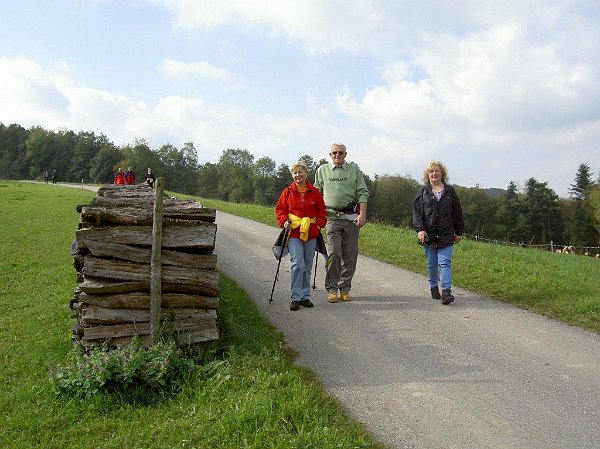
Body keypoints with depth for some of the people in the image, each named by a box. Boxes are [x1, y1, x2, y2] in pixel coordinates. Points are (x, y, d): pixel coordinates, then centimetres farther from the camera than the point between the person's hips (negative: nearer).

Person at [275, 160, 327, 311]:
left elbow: (321, 211, 13)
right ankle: (296, 298, -7)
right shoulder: (287, 192, 3)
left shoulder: (315, 192, 6)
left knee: (307, 266, 10)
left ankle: (305, 296, 20)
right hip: (294, 233, -2)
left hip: (311, 234, 2)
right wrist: (284, 221, -9)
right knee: (298, 264, -14)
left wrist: (319, 224, -1)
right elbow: (280, 209, 7)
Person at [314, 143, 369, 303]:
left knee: (350, 255, 3)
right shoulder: (322, 170, 12)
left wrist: (362, 214, -6)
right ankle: (331, 289, 1)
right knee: (333, 254, -10)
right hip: (332, 218, -1)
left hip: (351, 218, 1)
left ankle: (345, 288, 14)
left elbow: (363, 193, 5)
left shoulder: (354, 170, 9)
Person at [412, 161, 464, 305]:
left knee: (445, 263, -8)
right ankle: (434, 287, 25)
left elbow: (457, 213, 10)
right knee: (431, 264, 10)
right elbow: (417, 212, -2)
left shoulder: (450, 191, 7)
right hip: (428, 235, 1)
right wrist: (420, 229, -15)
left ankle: (446, 291, -12)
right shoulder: (423, 191, 5)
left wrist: (459, 232, 10)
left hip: (446, 235, -1)